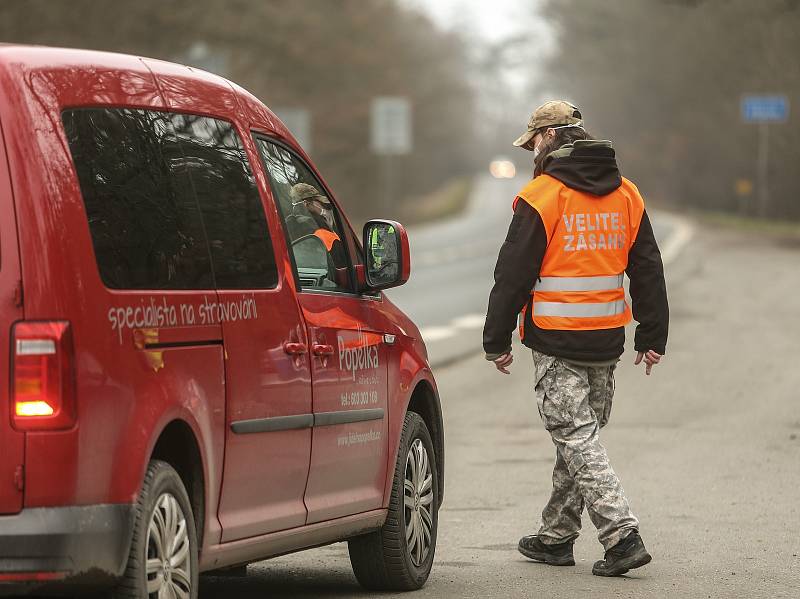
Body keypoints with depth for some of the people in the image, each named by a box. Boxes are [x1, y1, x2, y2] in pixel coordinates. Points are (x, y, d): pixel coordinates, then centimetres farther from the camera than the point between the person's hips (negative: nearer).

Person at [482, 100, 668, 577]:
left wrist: (497, 340, -1)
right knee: (580, 435, 16)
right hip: (607, 341, 7)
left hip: (557, 342, -6)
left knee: (578, 439, -6)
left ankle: (622, 536, -17)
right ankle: (557, 537, 25)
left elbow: (513, 275, -9)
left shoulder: (540, 197, -10)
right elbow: (649, 271, 12)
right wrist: (653, 336, 16)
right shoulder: (627, 195, 9)